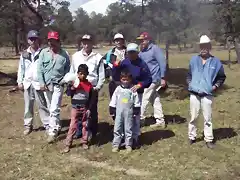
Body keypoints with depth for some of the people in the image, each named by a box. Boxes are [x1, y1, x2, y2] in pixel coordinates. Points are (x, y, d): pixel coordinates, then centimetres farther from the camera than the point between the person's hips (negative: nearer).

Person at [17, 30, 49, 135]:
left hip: (39, 83, -4)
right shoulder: (24, 54, 9)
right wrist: (20, 82, 7)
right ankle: (28, 125, 22)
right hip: (28, 83, 4)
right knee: (28, 106, 11)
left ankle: (47, 125, 10)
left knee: (42, 105, 2)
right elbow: (21, 69, 12)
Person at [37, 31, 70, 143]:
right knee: (51, 108, 14)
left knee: (54, 109, -10)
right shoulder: (44, 53, 2)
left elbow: (68, 69, 3)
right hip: (47, 84, 3)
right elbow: (40, 69, 1)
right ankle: (56, 127, 31)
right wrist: (42, 83, -6)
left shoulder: (64, 54, -3)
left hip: (58, 84, -3)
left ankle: (52, 132, -4)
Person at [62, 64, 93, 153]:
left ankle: (84, 142, 23)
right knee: (73, 126, -1)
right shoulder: (74, 82, -5)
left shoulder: (89, 85, 0)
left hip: (85, 108, 2)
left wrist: (89, 109, -1)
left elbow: (90, 98, 4)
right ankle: (67, 144, 4)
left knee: (85, 125, 10)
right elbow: (69, 93, -5)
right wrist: (72, 88, -24)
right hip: (75, 107, -2)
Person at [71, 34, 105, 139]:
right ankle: (79, 131, 19)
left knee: (92, 111, 6)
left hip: (92, 88, -2)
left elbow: (101, 75, 0)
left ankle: (92, 132, 18)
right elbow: (72, 72, 10)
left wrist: (98, 87, -7)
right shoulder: (75, 56, 6)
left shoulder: (97, 57, -1)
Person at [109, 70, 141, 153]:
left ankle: (128, 145, 18)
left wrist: (136, 112, -1)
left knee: (128, 129, 7)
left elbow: (136, 103, 1)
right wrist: (112, 111, 3)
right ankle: (116, 145, 15)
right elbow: (113, 102, 6)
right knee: (117, 129, 6)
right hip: (119, 112, 2)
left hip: (129, 113, -1)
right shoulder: (118, 89, 2)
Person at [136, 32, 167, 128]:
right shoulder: (142, 52, 12)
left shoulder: (155, 49, -10)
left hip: (153, 79, -8)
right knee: (155, 100, 12)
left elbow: (162, 63, -13)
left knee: (144, 99, -4)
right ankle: (160, 121, 19)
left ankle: (140, 118, 8)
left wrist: (162, 78, -17)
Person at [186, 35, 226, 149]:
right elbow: (189, 74, 18)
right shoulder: (194, 60, 5)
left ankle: (209, 139, 14)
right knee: (193, 117, 8)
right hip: (194, 93, 2)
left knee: (207, 118, 3)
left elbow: (222, 77, 11)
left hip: (207, 94, -1)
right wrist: (190, 83, 4)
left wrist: (216, 85, -2)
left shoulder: (215, 61, 0)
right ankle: (192, 137, 21)